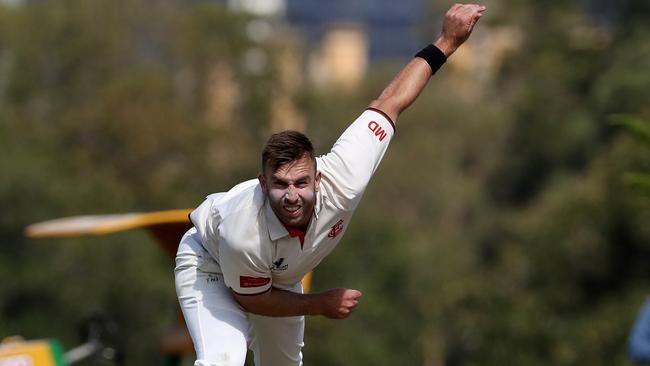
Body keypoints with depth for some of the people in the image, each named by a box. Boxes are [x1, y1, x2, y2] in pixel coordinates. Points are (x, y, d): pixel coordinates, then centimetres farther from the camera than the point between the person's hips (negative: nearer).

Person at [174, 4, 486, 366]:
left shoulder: (343, 179, -40)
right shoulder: (242, 234, -45)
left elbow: (388, 105, -28)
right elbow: (250, 297, -24)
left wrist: (446, 42, -24)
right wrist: (321, 304, -24)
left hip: (281, 274, 5)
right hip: (210, 264, -5)